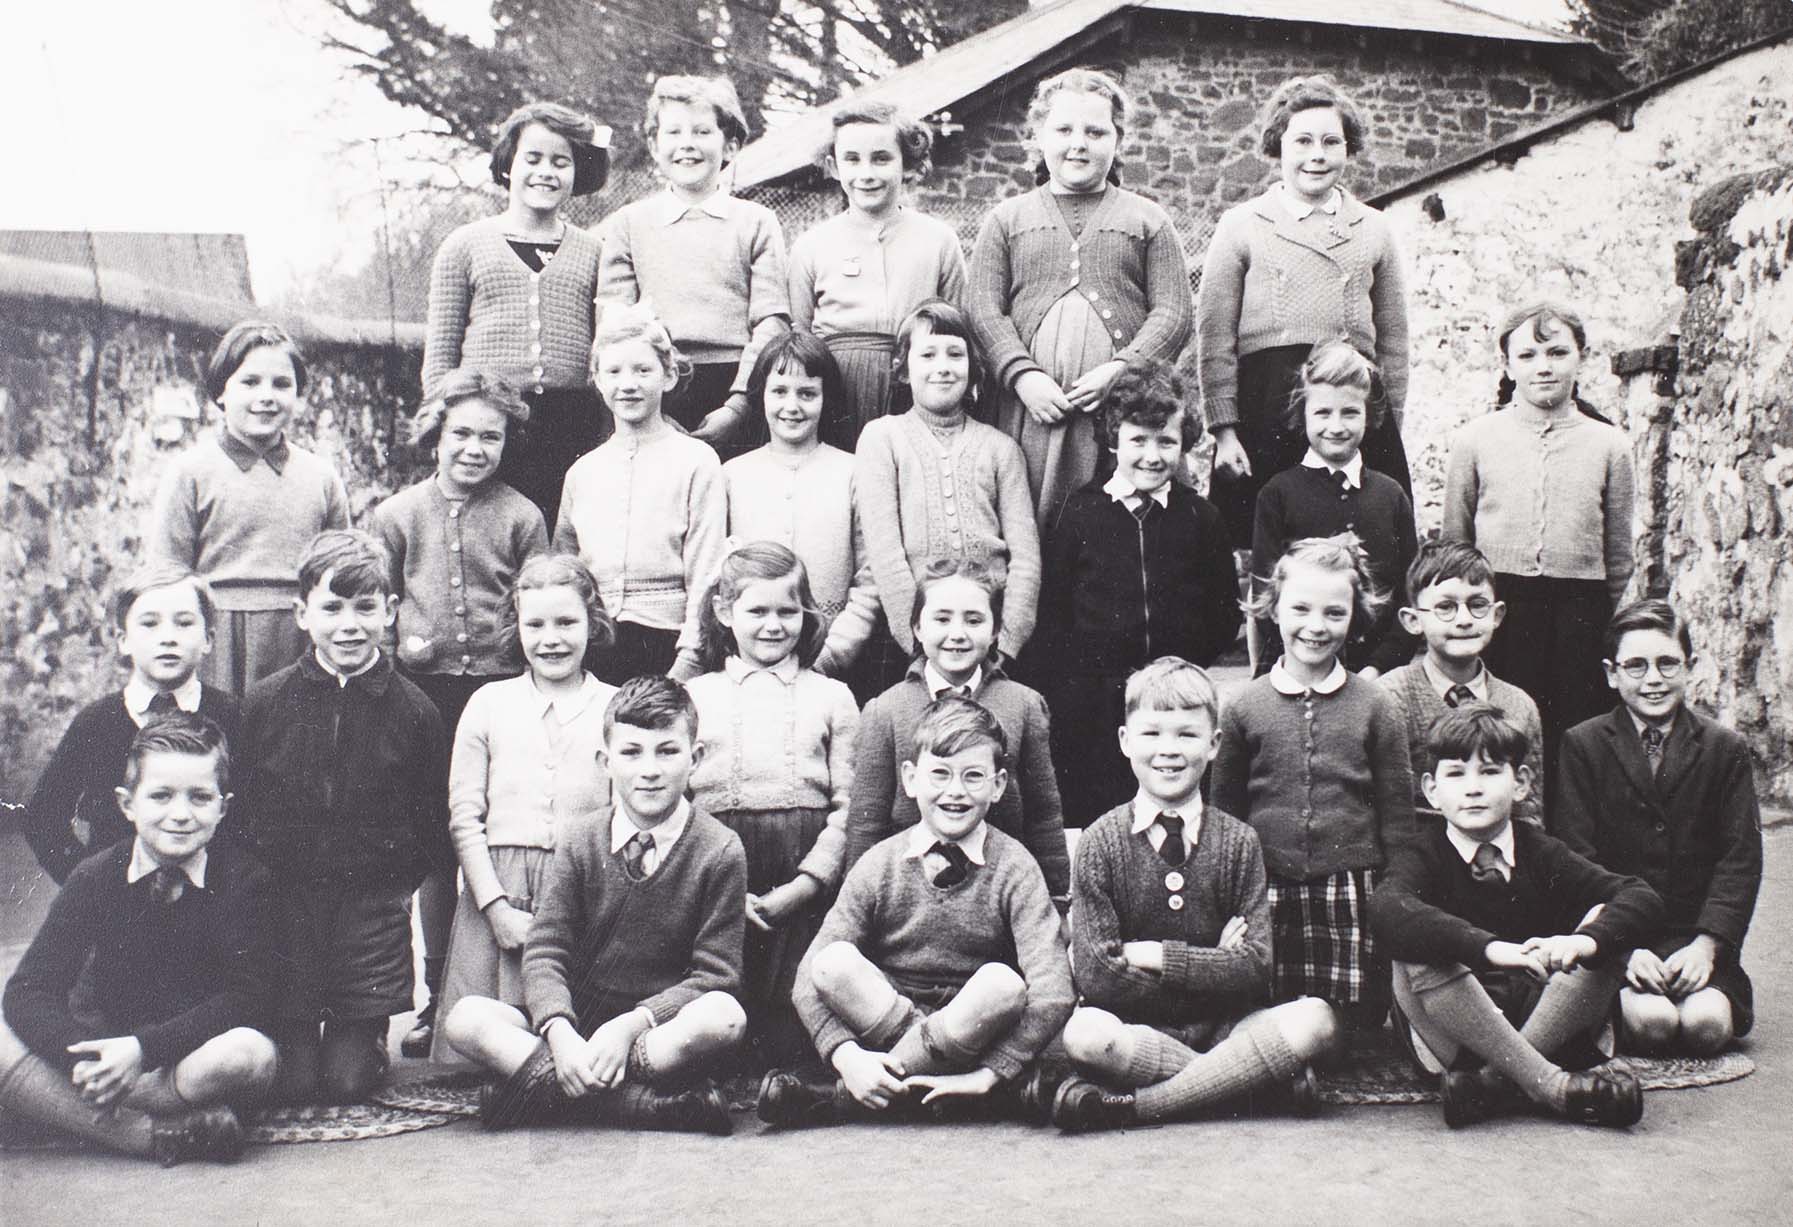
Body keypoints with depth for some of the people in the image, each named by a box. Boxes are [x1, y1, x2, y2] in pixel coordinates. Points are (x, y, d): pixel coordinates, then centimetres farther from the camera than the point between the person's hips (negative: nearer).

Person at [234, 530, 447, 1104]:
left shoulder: (413, 710, -3)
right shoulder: (262, 703, -1)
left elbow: (431, 826, 3)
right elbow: (236, 810, 4)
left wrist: (392, 886, -5)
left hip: (372, 906, 0)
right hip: (283, 902, 1)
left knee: (349, 1078, -1)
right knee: (292, 1078, 0)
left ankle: (367, 1039, 32)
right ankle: (297, 1031, 32)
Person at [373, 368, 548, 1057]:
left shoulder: (520, 517, 5)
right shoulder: (398, 514, 9)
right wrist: (400, 643, -3)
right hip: (426, 691, 2)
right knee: (437, 847, 8)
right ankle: (438, 997, 18)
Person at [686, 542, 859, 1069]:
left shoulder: (832, 697, 12)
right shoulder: (694, 697, 12)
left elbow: (849, 807, 5)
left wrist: (807, 882, -8)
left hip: (803, 888, 0)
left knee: (789, 1031, -2)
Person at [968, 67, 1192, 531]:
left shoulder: (1149, 220, 15)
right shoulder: (1007, 219, 17)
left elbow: (1173, 313, 6)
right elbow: (983, 309, 7)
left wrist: (1122, 369, -11)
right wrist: (1022, 375, -10)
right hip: (1032, 411, 1)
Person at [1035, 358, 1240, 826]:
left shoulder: (1201, 518, 5)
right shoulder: (1080, 512, 2)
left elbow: (1226, 613, 9)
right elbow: (1051, 613, 3)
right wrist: (1057, 694, -3)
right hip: (1088, 711, -1)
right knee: (1086, 822, 3)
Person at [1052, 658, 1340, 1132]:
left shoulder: (1237, 842, 3)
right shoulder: (1101, 842, -2)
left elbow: (1255, 968, -7)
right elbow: (1096, 976, -11)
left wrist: (1154, 955, -13)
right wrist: (1211, 967, -11)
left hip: (1223, 1026, 2)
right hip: (1137, 1030, -2)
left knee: (1314, 1020, -26)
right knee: (1083, 1033, -34)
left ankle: (1130, 1106, -25)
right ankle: (1264, 1075, -21)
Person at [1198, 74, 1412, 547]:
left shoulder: (1374, 231, 16)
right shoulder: (1241, 225, 8)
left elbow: (1393, 342, 16)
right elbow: (1214, 337, 2)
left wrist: (1391, 429, 10)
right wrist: (1224, 430, -6)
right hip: (1264, 408, -2)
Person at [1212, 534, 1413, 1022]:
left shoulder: (1375, 708, 3)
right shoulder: (1244, 709, 4)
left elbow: (1397, 813, 4)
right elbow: (1224, 810, 10)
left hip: (1353, 894, -1)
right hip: (1268, 893, 1)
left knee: (1356, 1022, 1)